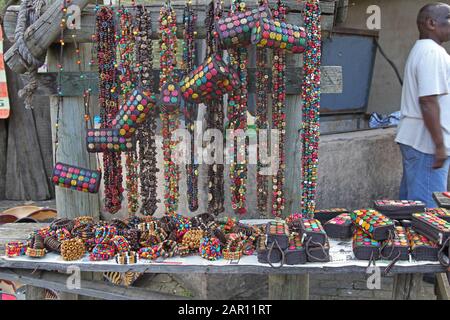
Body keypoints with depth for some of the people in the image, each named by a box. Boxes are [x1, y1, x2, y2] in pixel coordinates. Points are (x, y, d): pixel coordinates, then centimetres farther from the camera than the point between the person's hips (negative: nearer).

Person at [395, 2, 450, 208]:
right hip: (427, 143, -10)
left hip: (413, 138, 10)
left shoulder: (422, 49, 18)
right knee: (427, 207, -4)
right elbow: (428, 101, -23)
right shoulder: (432, 52, -15)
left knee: (410, 199, 16)